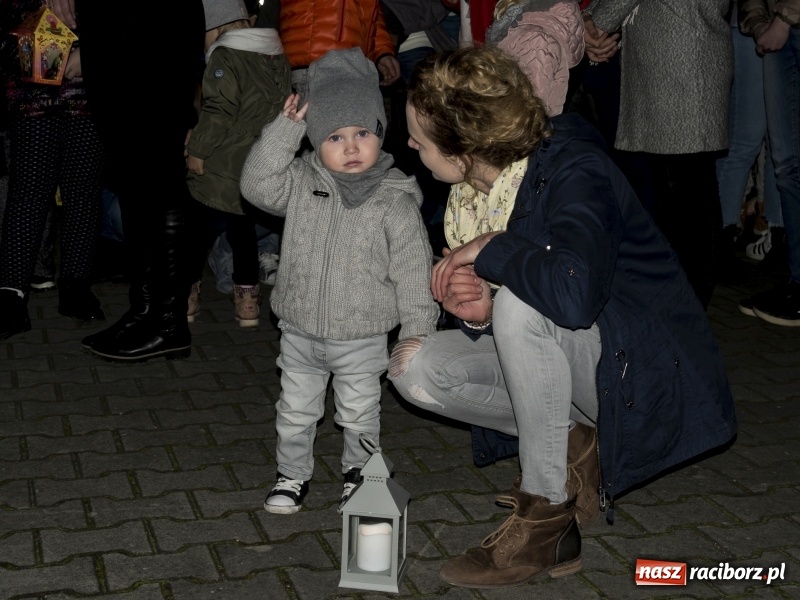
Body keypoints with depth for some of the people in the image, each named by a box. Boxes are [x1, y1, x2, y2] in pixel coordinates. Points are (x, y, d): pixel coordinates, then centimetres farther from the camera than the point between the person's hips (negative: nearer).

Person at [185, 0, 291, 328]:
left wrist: (197, 150, -13)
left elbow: (219, 110, -20)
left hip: (221, 165, -7)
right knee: (243, 228, 14)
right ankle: (247, 297, 16)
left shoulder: (225, 56, -13)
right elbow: (281, 108, 17)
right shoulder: (278, 58, 11)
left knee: (200, 227, 4)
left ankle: (186, 294, 11)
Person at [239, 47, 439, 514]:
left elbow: (413, 274, -10)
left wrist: (416, 335, -11)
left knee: (360, 414, 15)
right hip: (300, 331, 2)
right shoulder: (301, 183, -5)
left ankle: (360, 473, 39)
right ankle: (293, 475, 37)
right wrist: (286, 128, -24)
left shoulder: (395, 203, -13)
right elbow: (257, 184, -20)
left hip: (362, 339, -2)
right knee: (295, 411, 17)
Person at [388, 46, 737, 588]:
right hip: (566, 368, 8)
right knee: (414, 366, -7)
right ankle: (573, 448, 1)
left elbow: (574, 293, -43)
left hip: (644, 376, -8)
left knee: (519, 301, -34)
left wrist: (490, 249, -25)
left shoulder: (571, 172, -23)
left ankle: (546, 518, -22)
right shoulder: (475, 188, 2)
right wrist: (477, 314, -16)